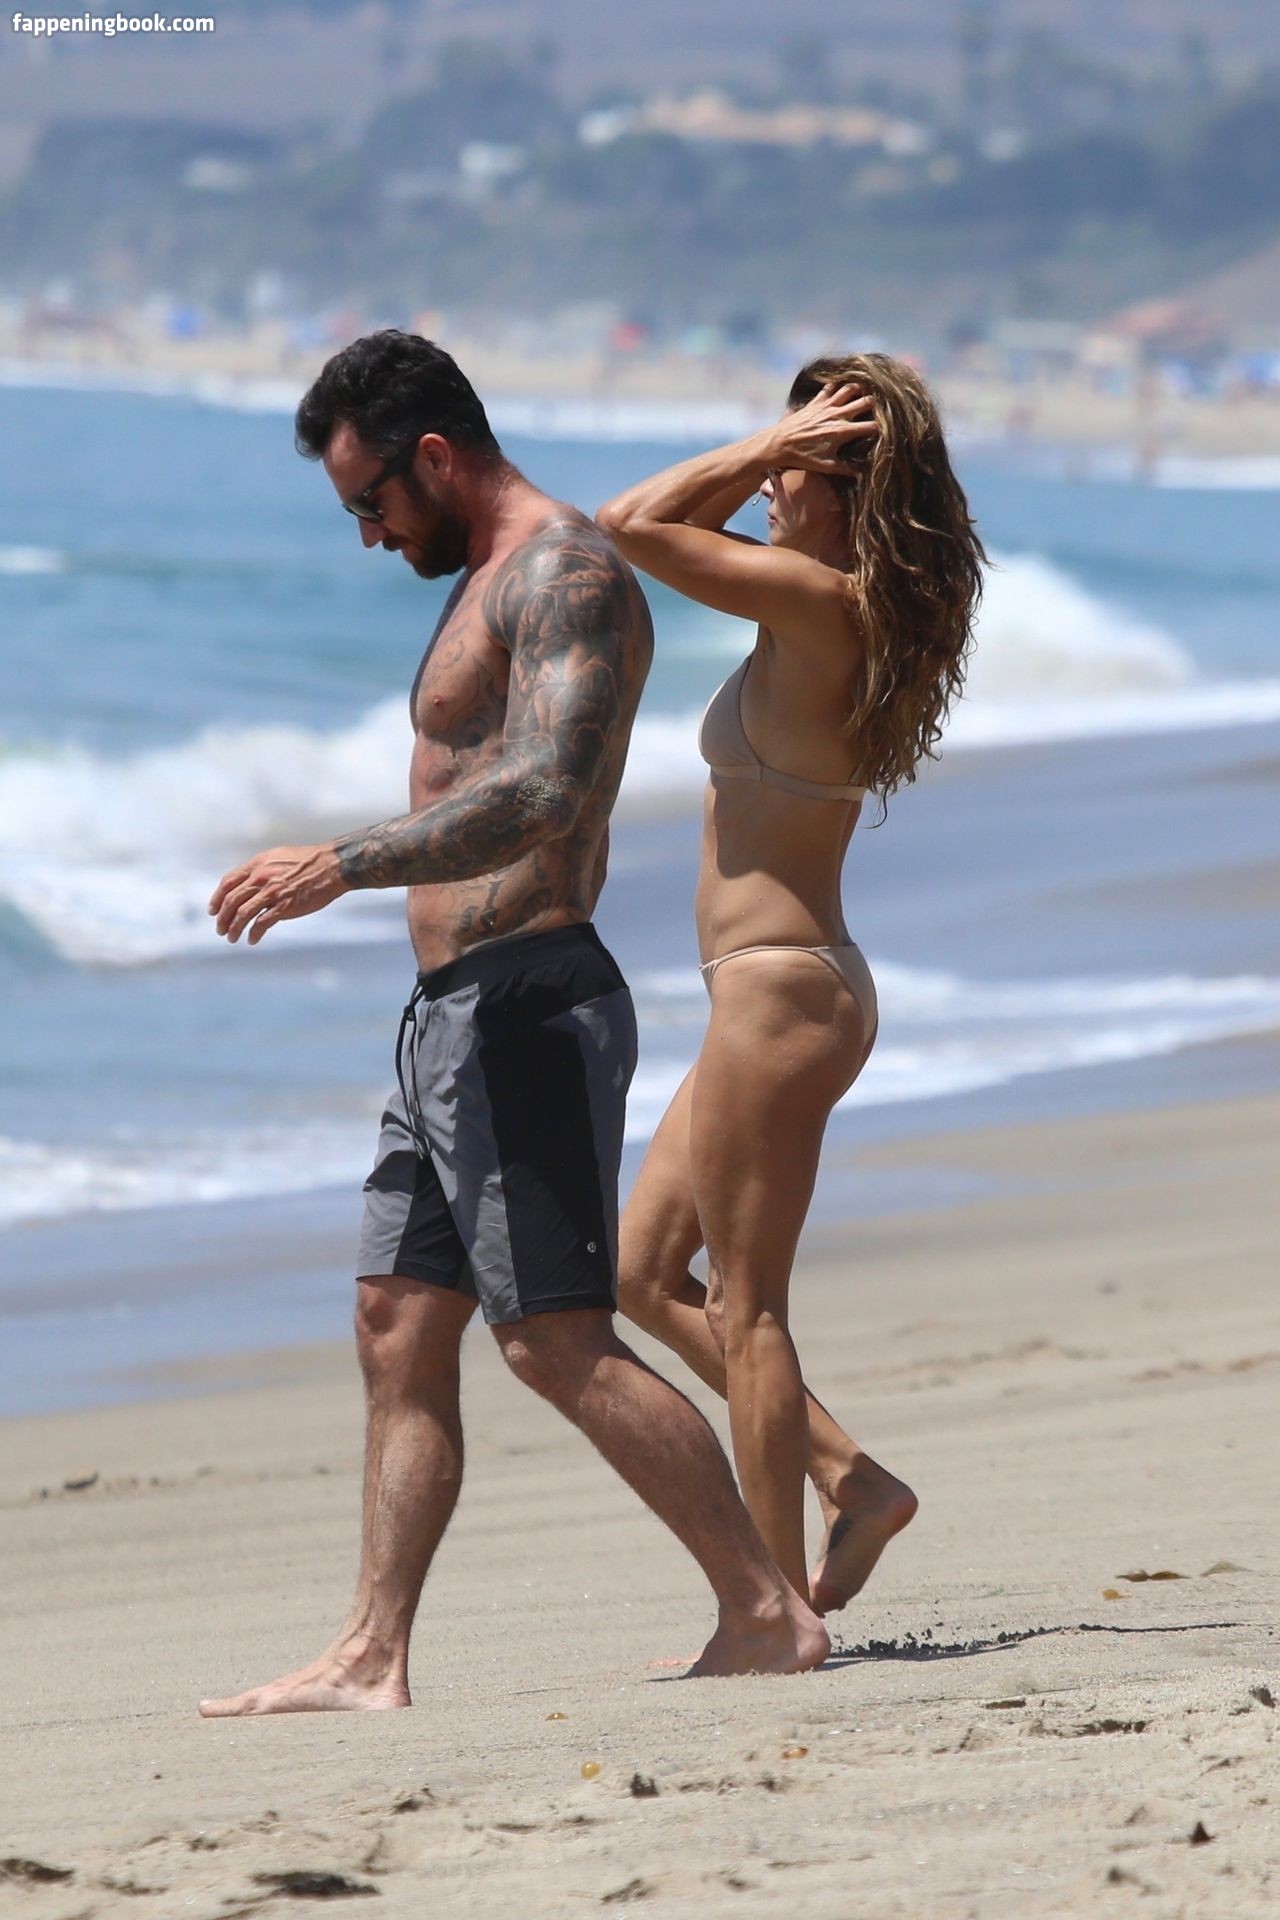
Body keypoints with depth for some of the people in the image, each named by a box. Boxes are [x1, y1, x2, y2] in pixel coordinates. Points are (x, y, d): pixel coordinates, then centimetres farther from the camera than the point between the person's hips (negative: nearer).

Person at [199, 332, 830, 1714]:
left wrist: (342, 864, -27)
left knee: (557, 1339, -12)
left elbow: (541, 796, -26)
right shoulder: (491, 584, 20)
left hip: (525, 1007, -10)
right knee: (399, 1327, 6)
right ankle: (371, 1657, 6)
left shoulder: (566, 572, -13)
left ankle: (768, 1613, -8)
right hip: (454, 1015, 10)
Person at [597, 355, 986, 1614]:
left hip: (778, 990, -10)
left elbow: (631, 527, -18)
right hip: (779, 989, 10)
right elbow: (694, 520, 22)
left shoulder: (821, 603, -18)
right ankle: (848, 1478, 14)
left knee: (744, 1307, -3)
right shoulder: (858, 606, 9)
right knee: (643, 1274, 15)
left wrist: (778, 442, -12)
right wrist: (777, 449, 6)